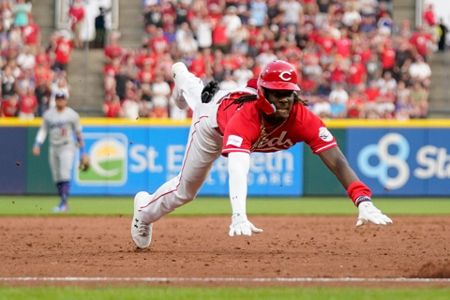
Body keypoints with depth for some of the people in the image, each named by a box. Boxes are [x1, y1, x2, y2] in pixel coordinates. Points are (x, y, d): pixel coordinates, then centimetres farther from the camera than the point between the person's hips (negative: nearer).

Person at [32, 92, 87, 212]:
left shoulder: (72, 115, -1)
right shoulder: (48, 114, 7)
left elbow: (78, 133, 4)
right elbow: (43, 130, 11)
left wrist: (82, 152, 4)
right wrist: (37, 145, -4)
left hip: (67, 147, -4)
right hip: (53, 148, 4)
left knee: (65, 175, -16)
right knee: (56, 177, 4)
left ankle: (63, 203, -19)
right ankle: (63, 204, 12)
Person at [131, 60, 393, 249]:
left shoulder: (303, 119, -45)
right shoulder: (245, 118, -54)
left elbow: (337, 162, -53)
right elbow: (237, 169, -69)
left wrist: (363, 201, -68)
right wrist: (239, 215, -85)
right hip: (214, 113, -4)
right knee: (185, 190, 8)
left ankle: (184, 79, 75)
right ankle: (144, 210, 42)